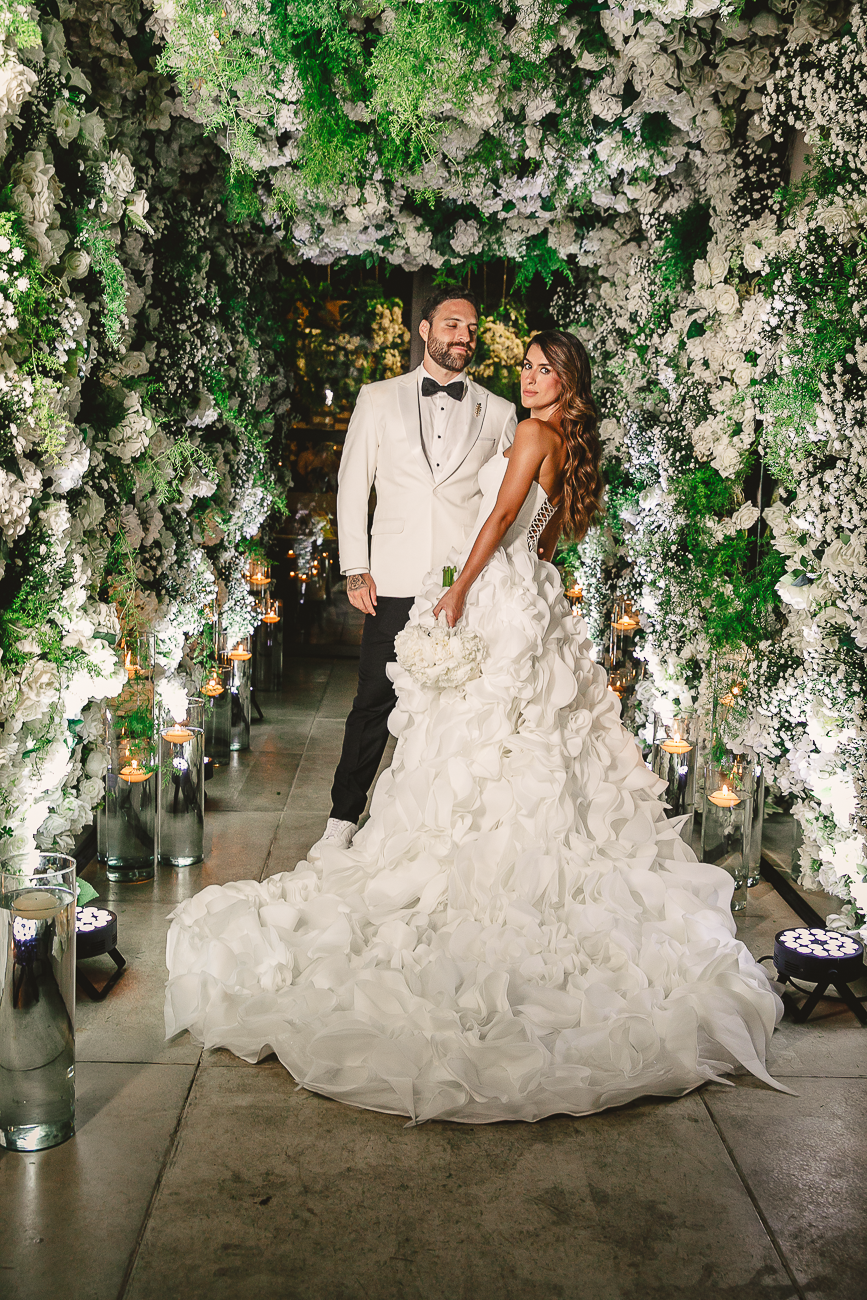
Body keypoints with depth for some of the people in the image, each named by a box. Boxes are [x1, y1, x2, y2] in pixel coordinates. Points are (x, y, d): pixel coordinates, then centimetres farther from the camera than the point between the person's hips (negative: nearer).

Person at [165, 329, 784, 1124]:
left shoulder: (534, 434, -10)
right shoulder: (572, 448, 17)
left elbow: (502, 518, -15)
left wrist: (458, 590, -13)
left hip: (499, 596, -9)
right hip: (530, 593, 9)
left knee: (474, 737, -4)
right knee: (527, 740, 10)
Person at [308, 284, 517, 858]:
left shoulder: (498, 412, 11)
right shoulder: (379, 399, 10)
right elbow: (352, 486, 9)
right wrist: (356, 568, 1)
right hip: (397, 582, 0)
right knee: (374, 703, 2)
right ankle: (345, 818, 15)